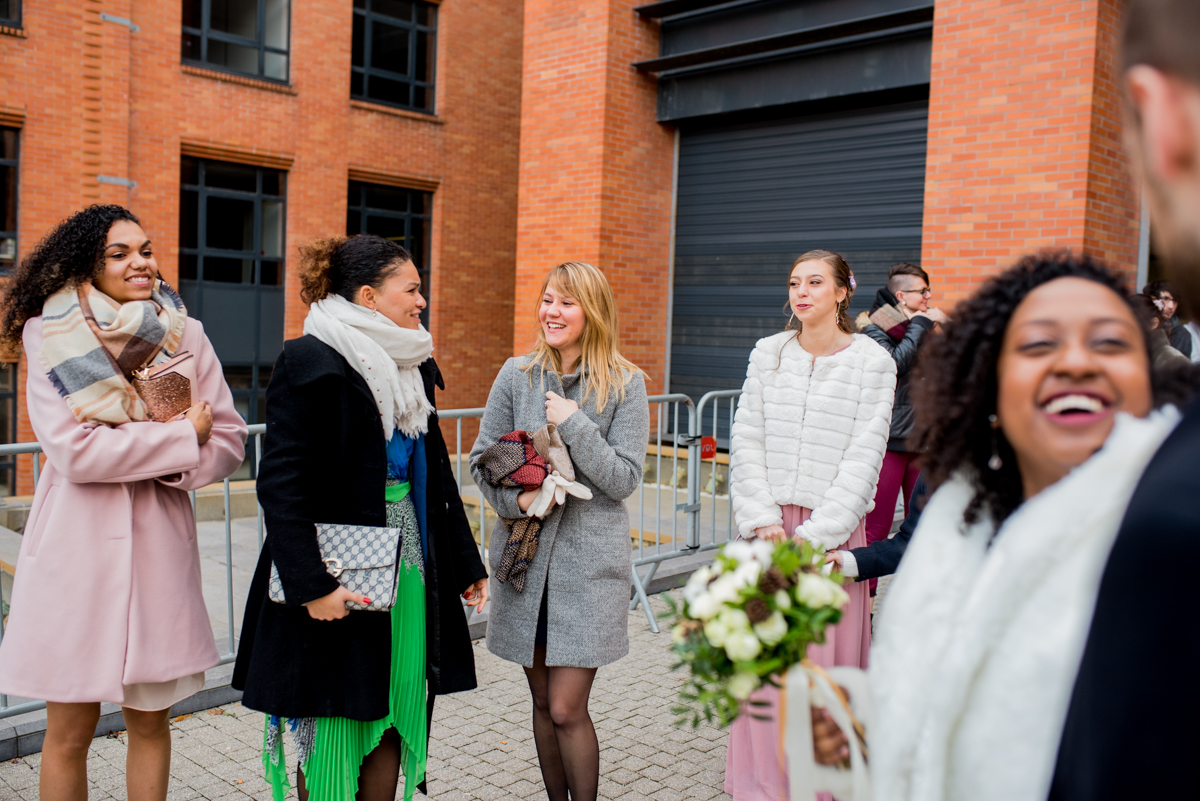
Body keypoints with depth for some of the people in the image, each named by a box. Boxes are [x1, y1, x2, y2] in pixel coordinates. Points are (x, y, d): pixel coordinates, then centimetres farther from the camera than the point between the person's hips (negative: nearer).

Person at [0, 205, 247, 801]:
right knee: (70, 731, 7)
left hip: (159, 541, 2)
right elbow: (73, 450, -13)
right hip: (76, 544, -2)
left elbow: (230, 441, 4)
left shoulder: (186, 335, 5)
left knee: (150, 720, 12)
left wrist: (175, 469, -13)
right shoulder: (52, 337, -2)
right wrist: (181, 436, -10)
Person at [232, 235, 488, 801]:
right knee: (331, 726, 5)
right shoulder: (310, 362, -11)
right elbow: (281, 484, -17)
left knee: (394, 718, 13)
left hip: (410, 572, 7)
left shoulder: (415, 367, 11)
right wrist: (311, 584, -23)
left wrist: (465, 564, 15)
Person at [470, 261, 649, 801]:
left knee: (567, 710, -3)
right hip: (525, 557, 3)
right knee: (543, 704, 14)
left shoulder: (624, 384, -4)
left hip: (590, 559, -3)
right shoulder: (517, 375, 3)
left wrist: (575, 425, -17)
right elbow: (481, 459, 6)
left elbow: (624, 479, -8)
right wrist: (517, 498, -12)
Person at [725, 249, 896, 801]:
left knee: (827, 656, 2)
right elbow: (746, 442, 5)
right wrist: (763, 522, -6)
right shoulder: (767, 354, 7)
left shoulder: (872, 361, -2)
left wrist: (814, 535, -12)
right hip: (770, 527, 3)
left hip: (833, 529, -2)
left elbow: (864, 457, -7)